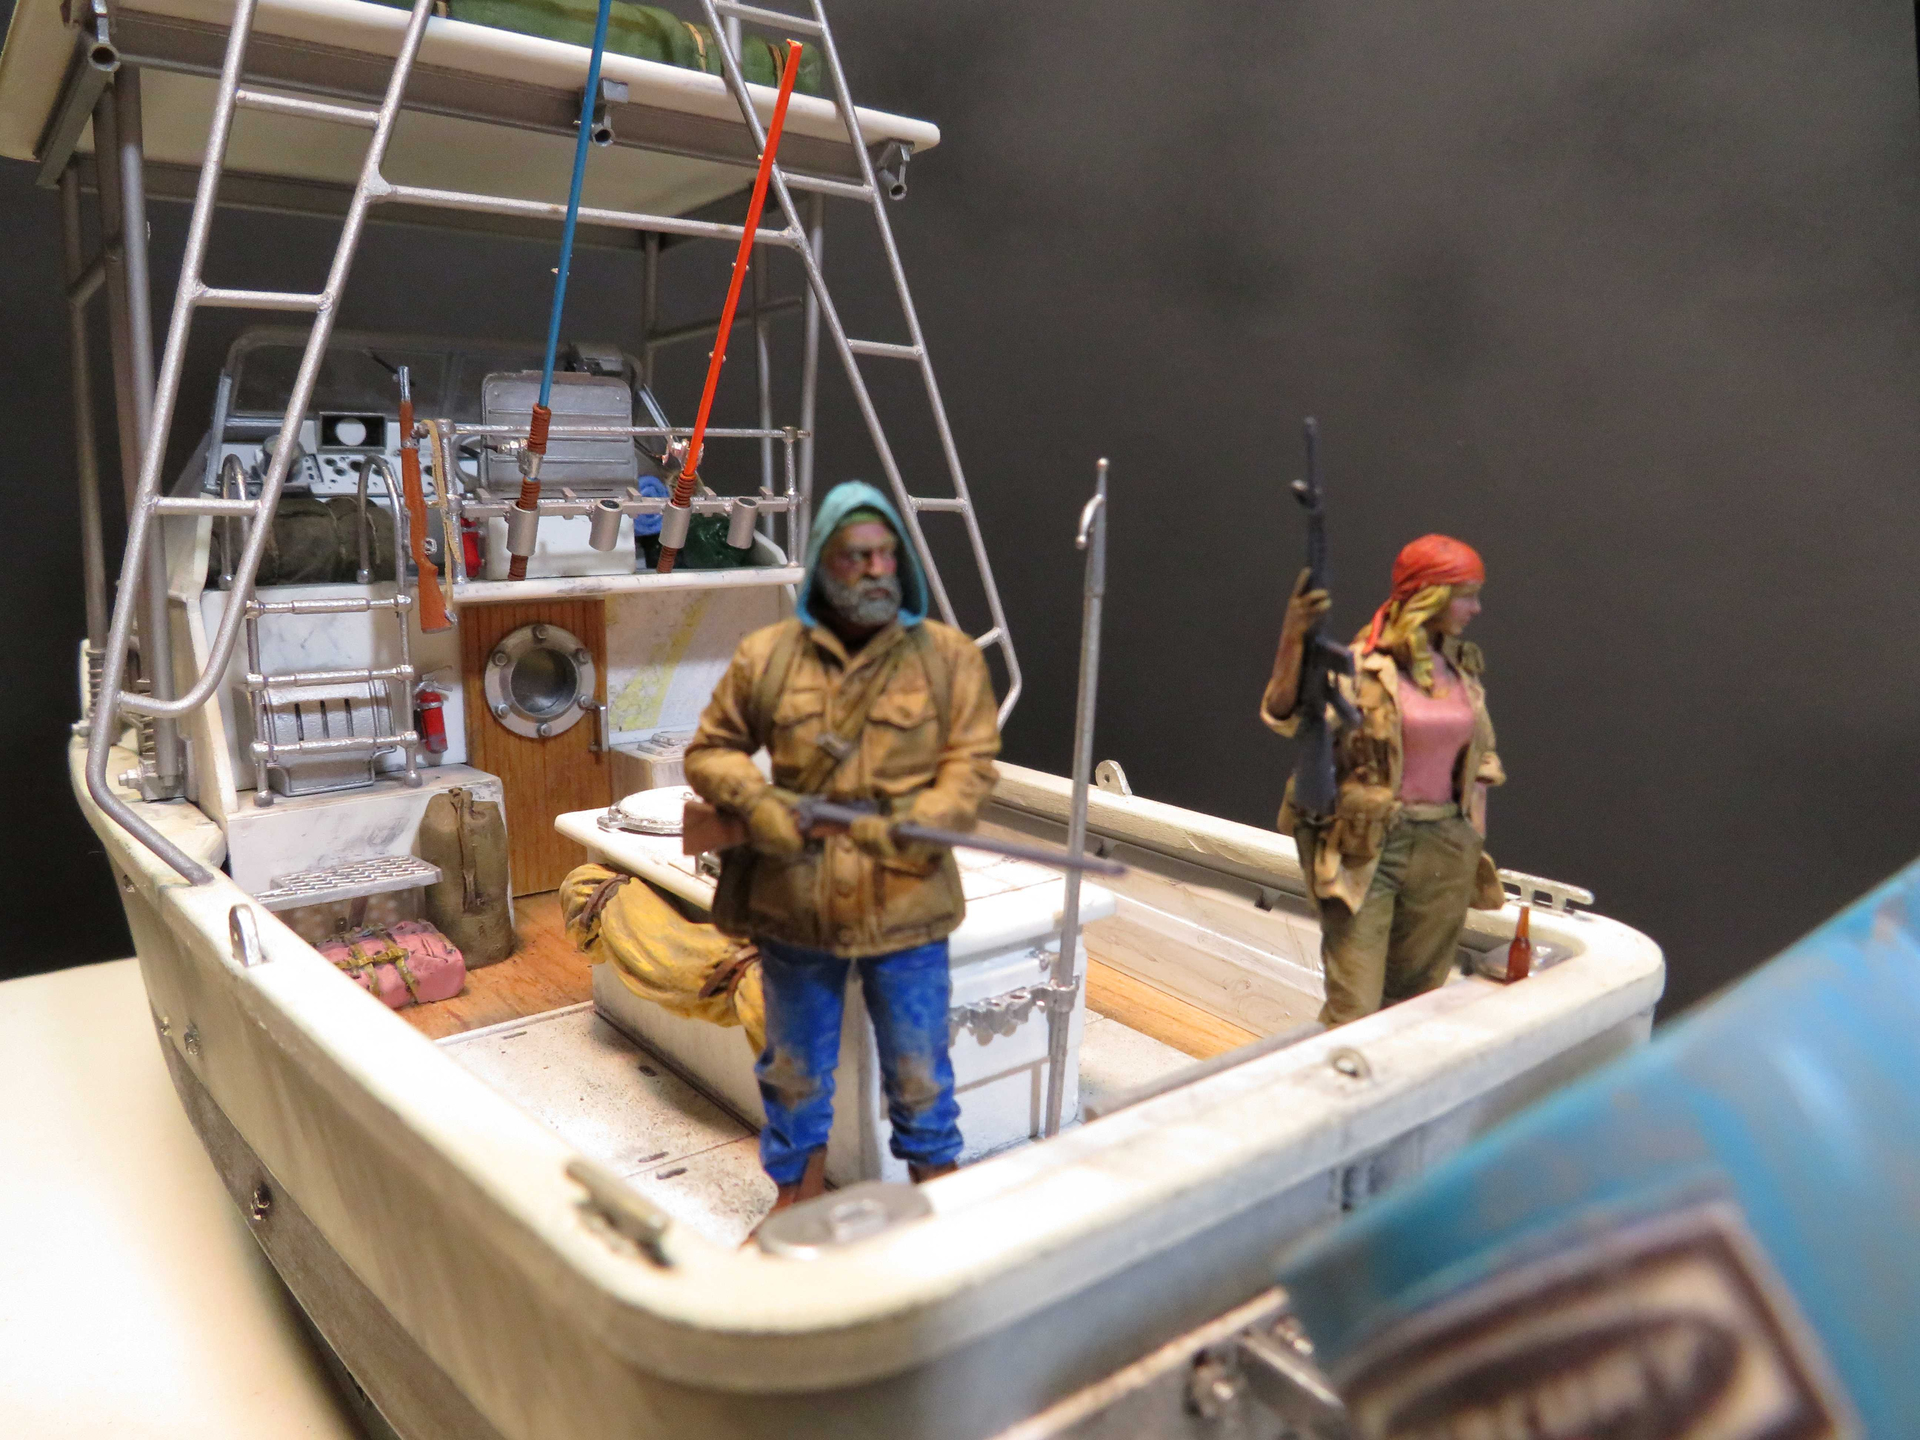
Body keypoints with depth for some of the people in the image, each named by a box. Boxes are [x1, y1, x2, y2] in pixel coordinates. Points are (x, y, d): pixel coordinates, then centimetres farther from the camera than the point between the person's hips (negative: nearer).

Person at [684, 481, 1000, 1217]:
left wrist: (918, 824, -23)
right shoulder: (765, 656, 0)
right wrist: (753, 800, -12)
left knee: (919, 1069, 14)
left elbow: (972, 763, -6)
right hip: (795, 904, 2)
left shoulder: (949, 656, -3)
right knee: (795, 1066, 19)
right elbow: (709, 750, 8)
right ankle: (799, 1190, 42)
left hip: (905, 902, -1)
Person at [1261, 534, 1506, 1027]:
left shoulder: (1464, 666, 9)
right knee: (1353, 1013, -7)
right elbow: (1285, 715, -25)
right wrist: (1292, 639, -40)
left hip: (1444, 849, 6)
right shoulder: (1363, 666, -10)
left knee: (1414, 1001, 12)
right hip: (1368, 845, -6)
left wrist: (1473, 837, 15)